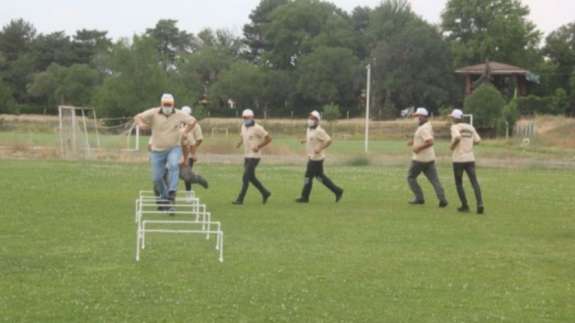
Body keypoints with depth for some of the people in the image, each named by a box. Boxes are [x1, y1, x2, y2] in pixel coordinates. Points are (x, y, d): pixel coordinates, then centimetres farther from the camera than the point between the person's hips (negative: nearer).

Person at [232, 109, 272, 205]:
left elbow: (269, 138, -12)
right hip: (246, 156, 8)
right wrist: (240, 143, 4)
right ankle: (265, 193, 29)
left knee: (246, 177, -9)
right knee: (251, 177, 14)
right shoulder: (243, 126, 8)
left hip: (254, 156, -8)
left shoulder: (257, 128, -14)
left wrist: (258, 147, -16)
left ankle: (240, 199, -5)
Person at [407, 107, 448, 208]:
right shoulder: (428, 125, 13)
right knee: (434, 179, 2)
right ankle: (442, 199, -11)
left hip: (420, 158, -9)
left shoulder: (423, 128, -17)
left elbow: (430, 142, -29)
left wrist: (418, 147, -21)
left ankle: (419, 198, 7)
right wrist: (414, 142, 17)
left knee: (411, 177, 8)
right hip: (430, 158, 9)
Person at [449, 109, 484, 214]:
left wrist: (452, 145, -7)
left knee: (459, 183, 10)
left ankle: (465, 206, 8)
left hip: (458, 159, -4)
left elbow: (457, 137, -24)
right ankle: (480, 204, -19)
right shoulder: (470, 127, 12)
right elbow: (477, 141, 8)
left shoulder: (454, 127, -5)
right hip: (470, 159, 4)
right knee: (474, 182, -3)